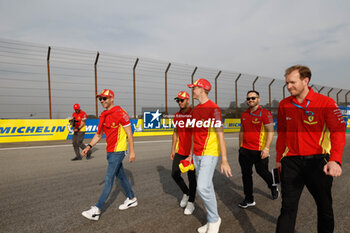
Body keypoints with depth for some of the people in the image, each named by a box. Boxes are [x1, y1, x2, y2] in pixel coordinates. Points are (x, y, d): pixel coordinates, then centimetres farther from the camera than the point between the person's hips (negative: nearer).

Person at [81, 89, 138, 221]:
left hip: (118, 151, -9)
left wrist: (132, 152, -13)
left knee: (108, 179, -5)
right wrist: (89, 146, 5)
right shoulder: (103, 116, 11)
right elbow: (99, 134, 17)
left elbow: (129, 134, -13)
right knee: (121, 176, 17)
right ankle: (131, 199, 34)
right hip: (110, 151, 9)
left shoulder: (120, 113, -14)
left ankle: (97, 210, 2)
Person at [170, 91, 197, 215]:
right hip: (180, 151, 6)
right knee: (175, 174, 9)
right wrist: (173, 149, 15)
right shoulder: (177, 115, 8)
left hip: (191, 151, -6)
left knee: (191, 176, 5)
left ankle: (191, 203, 22)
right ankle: (186, 193, 35)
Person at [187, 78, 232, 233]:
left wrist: (224, 161, -19)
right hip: (197, 154, 8)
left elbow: (220, 135, -16)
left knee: (203, 187, -14)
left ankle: (214, 219, 10)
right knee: (207, 187, 13)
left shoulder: (213, 108, -12)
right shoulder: (195, 110, 12)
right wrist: (191, 154, 19)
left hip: (209, 153, -8)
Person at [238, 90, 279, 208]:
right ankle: (249, 199, 21)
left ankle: (273, 187, 43)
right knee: (246, 174, 7)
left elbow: (270, 131, -12)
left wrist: (266, 148, -20)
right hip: (245, 150, 5)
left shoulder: (265, 113, -8)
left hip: (259, 151, -5)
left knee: (262, 172, 10)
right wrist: (241, 146, 18)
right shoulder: (244, 114, 10)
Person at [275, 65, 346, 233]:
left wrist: (335, 160, -32)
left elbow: (338, 131, -17)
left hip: (317, 161, -1)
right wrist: (279, 159, 16)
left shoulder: (326, 103, -7)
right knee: (288, 206, 2)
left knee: (324, 206, 18)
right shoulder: (284, 105, 4)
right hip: (291, 162, 2)